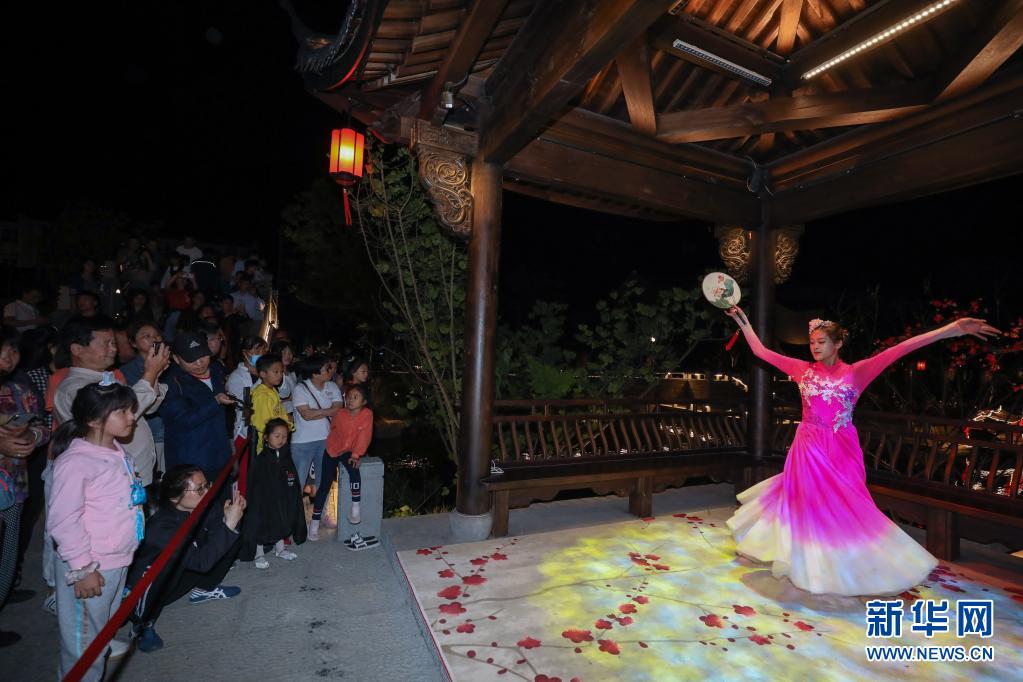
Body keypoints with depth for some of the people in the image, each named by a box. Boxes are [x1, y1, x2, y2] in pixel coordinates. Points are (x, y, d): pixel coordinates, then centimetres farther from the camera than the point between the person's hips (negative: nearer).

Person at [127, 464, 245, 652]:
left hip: (182, 575, 7)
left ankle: (202, 589, 12)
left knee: (231, 540, -7)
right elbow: (202, 561, -39)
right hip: (148, 586, -7)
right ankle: (143, 624, -12)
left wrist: (228, 517, -27)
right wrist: (229, 525, -40)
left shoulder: (197, 509, -15)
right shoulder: (162, 527, -34)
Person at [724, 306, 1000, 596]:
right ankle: (811, 559, 27)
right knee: (809, 502, 9)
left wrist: (951, 330, -22)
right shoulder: (803, 369, 0)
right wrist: (743, 322, 2)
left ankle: (845, 561, 28)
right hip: (809, 449, 1)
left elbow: (896, 352, -14)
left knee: (844, 504, 7)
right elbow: (761, 352, 1)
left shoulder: (854, 373, -5)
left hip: (840, 450, -1)